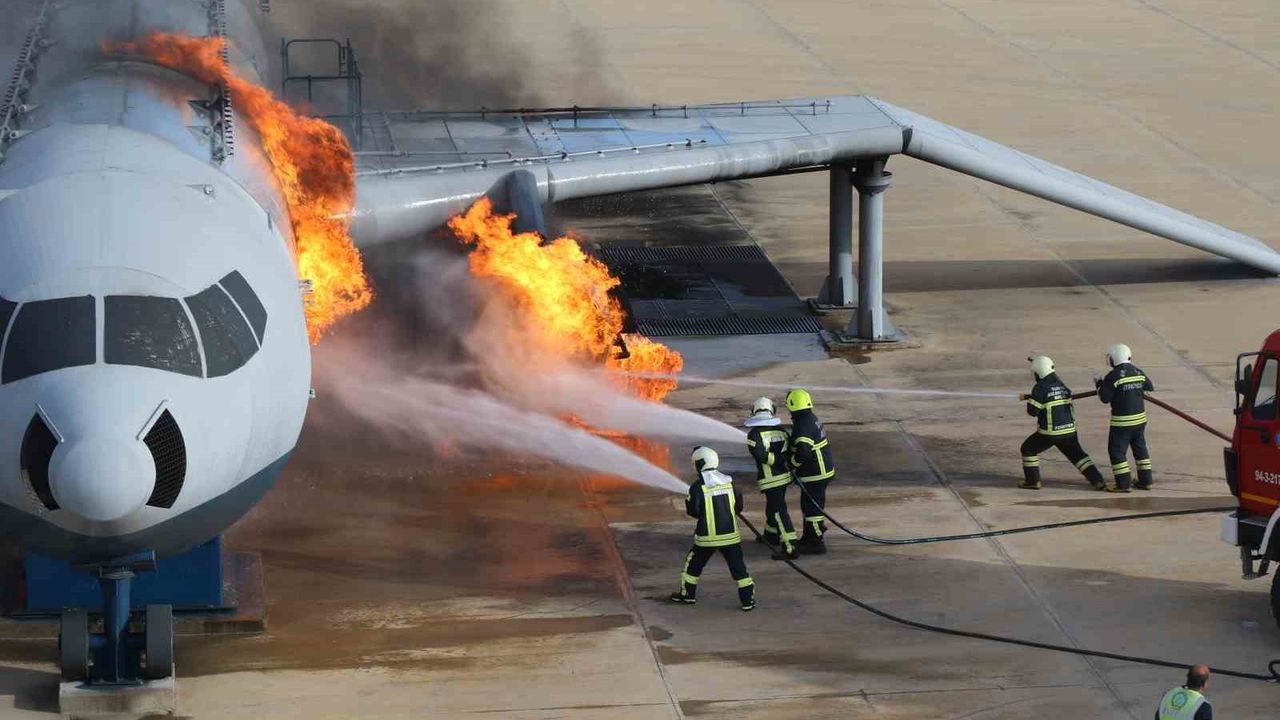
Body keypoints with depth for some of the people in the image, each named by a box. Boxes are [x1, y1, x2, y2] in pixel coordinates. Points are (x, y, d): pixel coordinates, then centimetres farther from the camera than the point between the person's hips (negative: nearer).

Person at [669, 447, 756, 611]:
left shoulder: (698, 487, -11)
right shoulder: (729, 482, 1)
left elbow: (693, 511, -11)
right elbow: (739, 506, 8)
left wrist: (688, 502, 10)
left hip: (707, 536, -2)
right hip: (730, 535, 2)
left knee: (694, 564, 18)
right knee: (738, 567, 5)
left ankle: (687, 593, 27)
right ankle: (748, 599, 1)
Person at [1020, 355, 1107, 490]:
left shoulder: (1040, 388, -13)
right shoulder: (1062, 385, 6)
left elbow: (1032, 411, -14)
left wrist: (1029, 400, 10)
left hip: (1050, 432, -5)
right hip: (1069, 429, 5)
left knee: (1028, 449, 15)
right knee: (1078, 454, 17)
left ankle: (1032, 481, 14)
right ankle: (1097, 480, 6)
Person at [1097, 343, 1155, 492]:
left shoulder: (1113, 376, -15)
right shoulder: (1138, 372, 4)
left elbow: (1105, 398, -11)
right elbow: (1149, 388, 15)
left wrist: (1099, 384, 5)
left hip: (1122, 420, -7)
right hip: (1140, 418, 7)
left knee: (1117, 450, 2)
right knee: (1140, 448, 18)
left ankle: (1123, 484, -1)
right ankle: (1145, 480, 21)